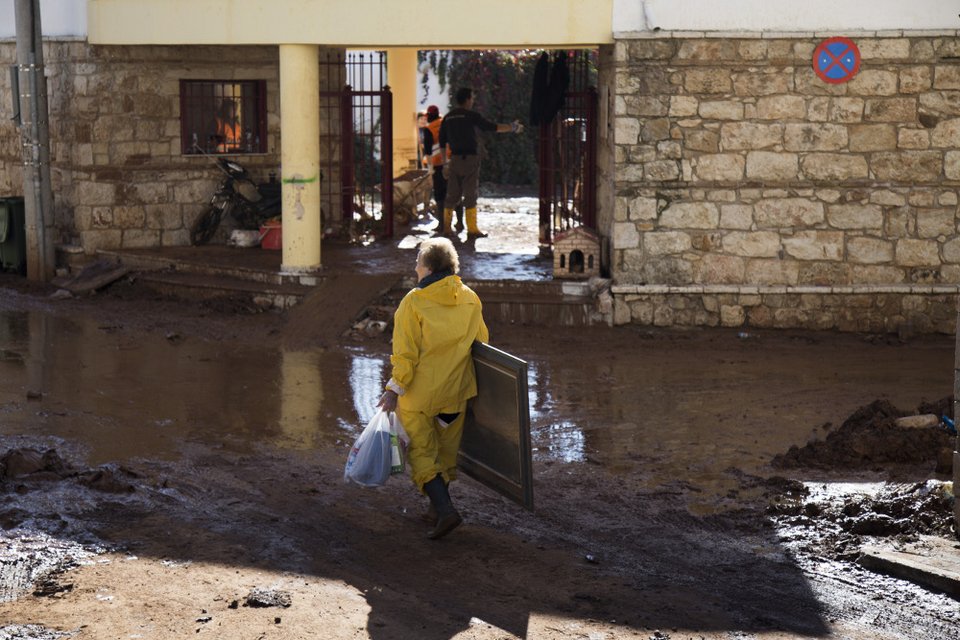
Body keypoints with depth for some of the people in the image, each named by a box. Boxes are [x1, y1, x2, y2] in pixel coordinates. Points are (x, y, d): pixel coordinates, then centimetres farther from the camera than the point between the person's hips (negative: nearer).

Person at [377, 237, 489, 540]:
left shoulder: (414, 302, -14)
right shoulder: (471, 300, 2)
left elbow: (406, 353, -15)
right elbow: (482, 342, 10)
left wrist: (394, 389, -9)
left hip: (418, 393, -5)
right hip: (455, 391, 5)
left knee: (422, 452, 0)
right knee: (446, 450, 18)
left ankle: (445, 509, -14)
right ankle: (438, 508, 27)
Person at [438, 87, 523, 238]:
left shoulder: (448, 117, 11)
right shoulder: (471, 115, -7)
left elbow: (442, 142, 13)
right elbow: (492, 127, -6)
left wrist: (445, 163, 18)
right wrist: (512, 127, 6)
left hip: (454, 158, 6)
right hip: (470, 158, -6)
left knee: (452, 194, 9)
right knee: (470, 194, -3)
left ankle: (446, 227, 6)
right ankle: (472, 229, -3)